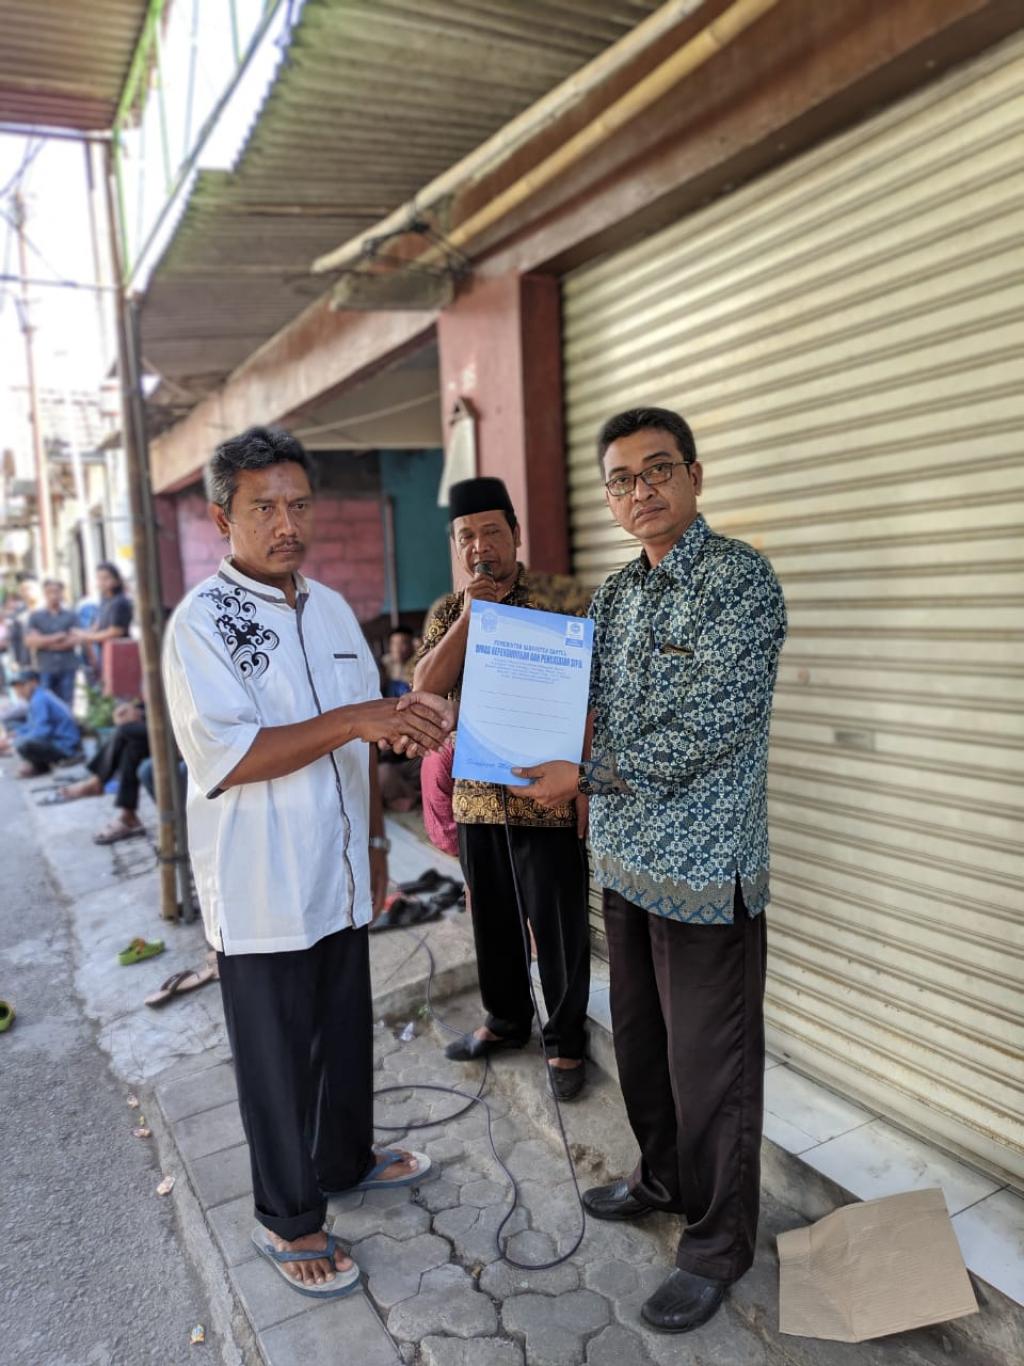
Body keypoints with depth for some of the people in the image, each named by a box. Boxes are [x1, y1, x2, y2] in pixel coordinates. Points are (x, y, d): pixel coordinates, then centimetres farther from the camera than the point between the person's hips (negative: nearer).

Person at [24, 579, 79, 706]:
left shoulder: (71, 616, 8)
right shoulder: (35, 616, 9)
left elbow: (75, 638, -3)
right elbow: (30, 640, 0)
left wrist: (45, 642, -5)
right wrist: (54, 638, -8)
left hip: (68, 668, 0)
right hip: (45, 668, 0)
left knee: (66, 704, 1)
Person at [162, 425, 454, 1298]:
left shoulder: (331, 609, 7)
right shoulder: (202, 623, -14)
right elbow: (226, 756, -24)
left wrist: (376, 840, 16)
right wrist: (357, 717, -29)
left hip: (339, 878, 6)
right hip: (262, 891, -6)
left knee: (346, 1033, 21)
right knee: (278, 1059, 10)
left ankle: (346, 1161, 45)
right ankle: (289, 1220, 31)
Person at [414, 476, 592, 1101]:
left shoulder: (565, 597, -5)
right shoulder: (448, 612, 8)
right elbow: (428, 685, -6)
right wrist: (469, 616, -14)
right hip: (476, 796, 5)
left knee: (558, 925, 6)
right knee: (493, 917, 18)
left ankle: (566, 1040, 25)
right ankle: (506, 1019, 39)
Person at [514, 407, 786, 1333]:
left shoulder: (741, 580, -14)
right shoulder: (617, 592, 10)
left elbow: (706, 729, -21)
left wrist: (588, 776, -16)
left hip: (705, 867, -7)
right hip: (628, 857, 7)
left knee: (710, 1061, 8)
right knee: (640, 1038, 22)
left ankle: (720, 1241, 29)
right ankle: (663, 1178, 45)